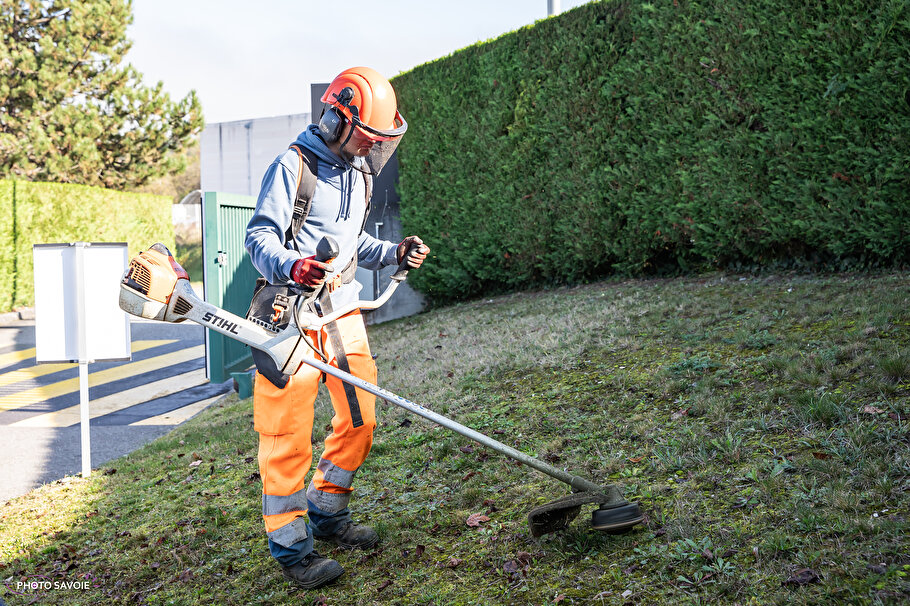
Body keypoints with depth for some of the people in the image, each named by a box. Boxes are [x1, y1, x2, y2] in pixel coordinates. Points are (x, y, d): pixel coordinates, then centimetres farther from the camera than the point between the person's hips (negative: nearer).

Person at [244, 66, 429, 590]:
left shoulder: (358, 172, 16)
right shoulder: (293, 166, -8)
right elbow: (260, 236, -13)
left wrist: (394, 252, 8)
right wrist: (290, 265, -33)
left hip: (344, 311, 8)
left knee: (360, 421, 10)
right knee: (289, 434, -5)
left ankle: (326, 515, 28)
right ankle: (291, 547, 6)